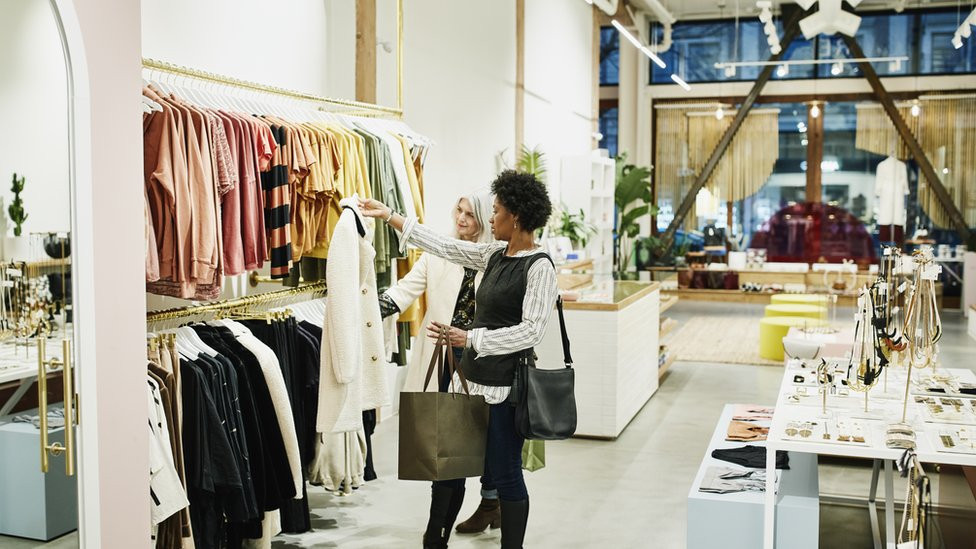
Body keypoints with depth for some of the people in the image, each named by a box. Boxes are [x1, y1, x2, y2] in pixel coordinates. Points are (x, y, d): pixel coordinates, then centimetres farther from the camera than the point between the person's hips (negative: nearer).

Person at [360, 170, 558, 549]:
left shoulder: (539, 267, -14)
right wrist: (389, 216, 18)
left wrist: (470, 338, -22)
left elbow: (531, 331, -20)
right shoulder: (496, 255, 9)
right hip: (470, 376, 8)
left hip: (503, 387, -8)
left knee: (505, 473, 2)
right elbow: (445, 247, 15)